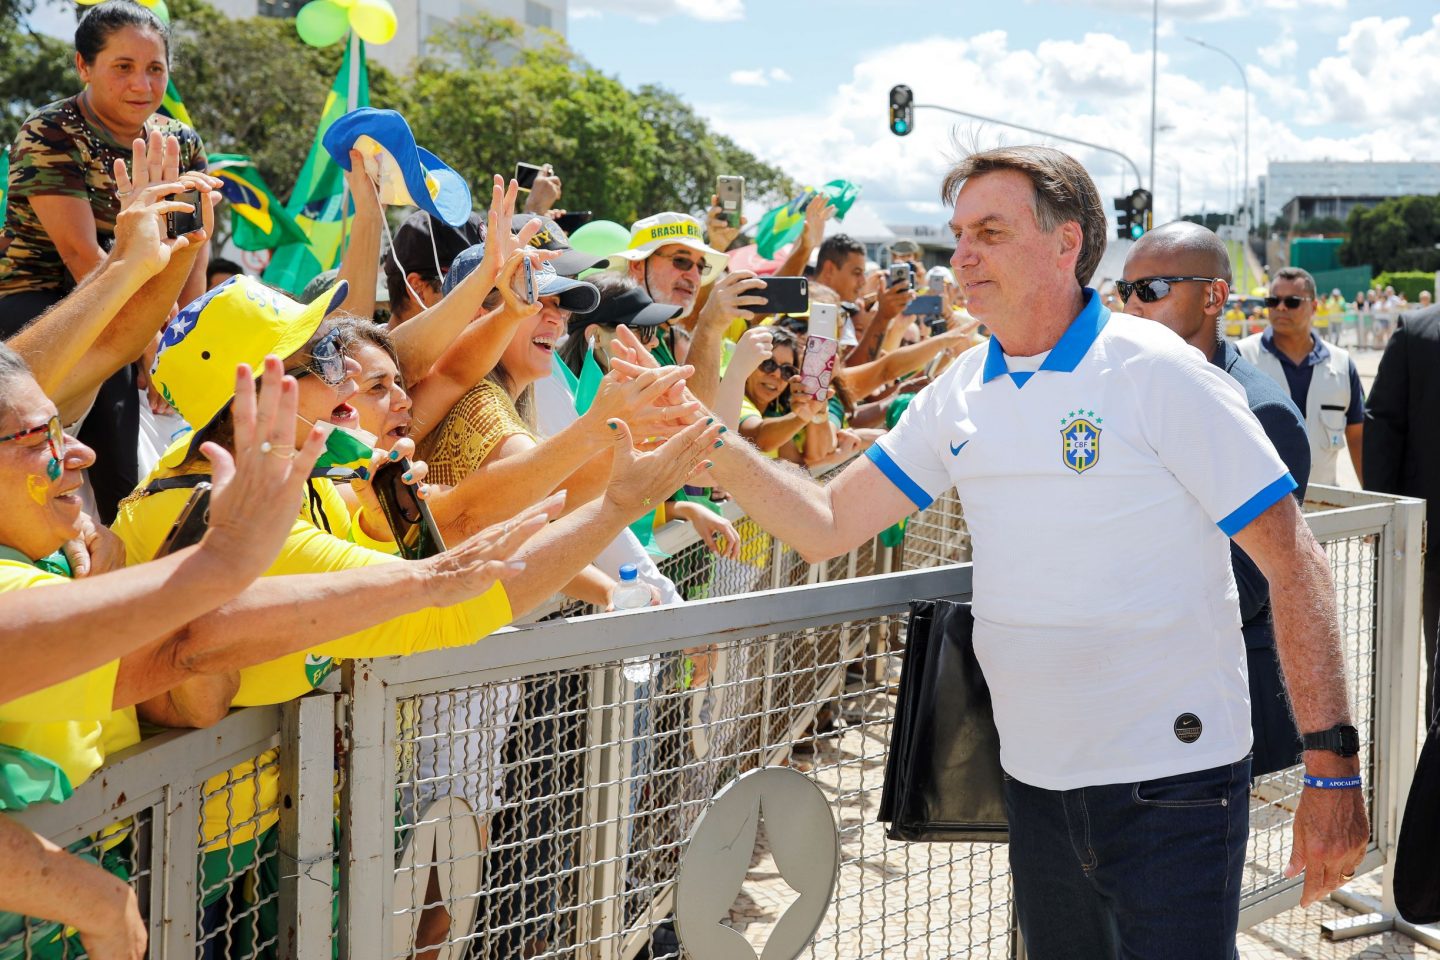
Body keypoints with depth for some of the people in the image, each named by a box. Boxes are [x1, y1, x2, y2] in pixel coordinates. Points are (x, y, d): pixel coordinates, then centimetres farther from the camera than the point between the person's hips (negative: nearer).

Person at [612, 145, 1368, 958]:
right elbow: (828, 525, 5)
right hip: (1037, 780, 6)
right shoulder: (960, 396, 5)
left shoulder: (1156, 373, -12)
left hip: (1171, 781, -6)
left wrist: (1333, 766, -16)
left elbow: (1296, 567, -12)